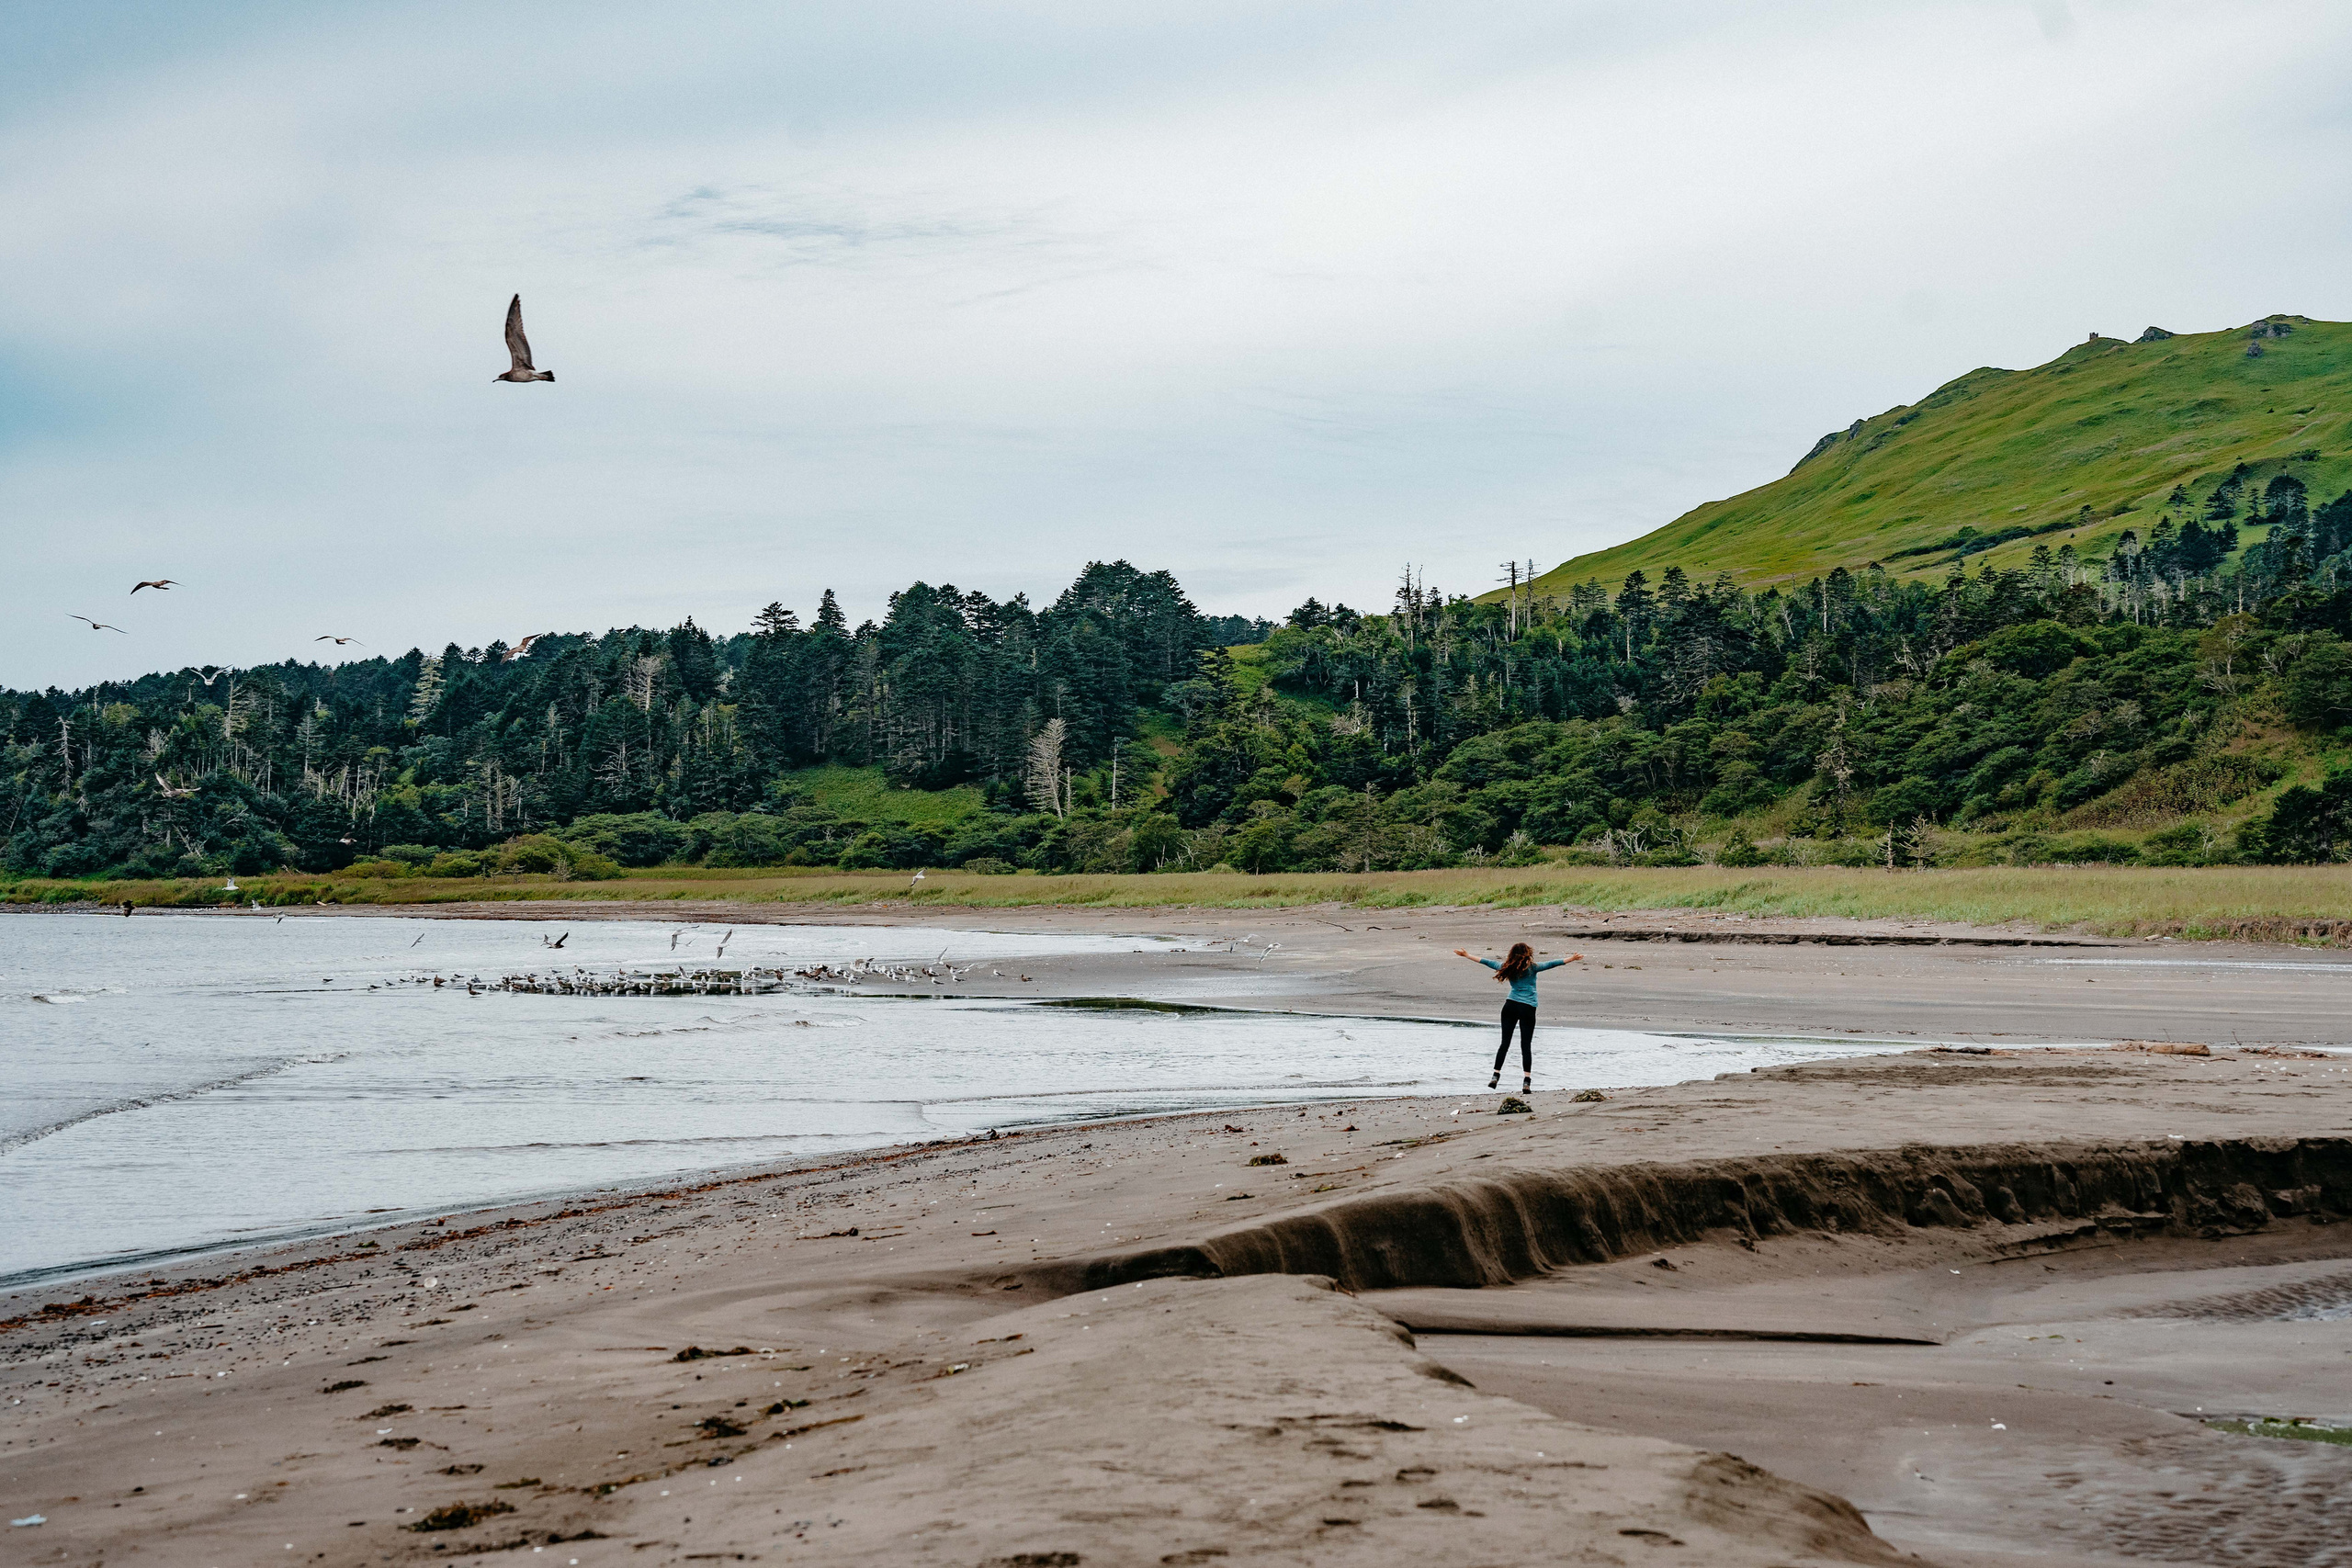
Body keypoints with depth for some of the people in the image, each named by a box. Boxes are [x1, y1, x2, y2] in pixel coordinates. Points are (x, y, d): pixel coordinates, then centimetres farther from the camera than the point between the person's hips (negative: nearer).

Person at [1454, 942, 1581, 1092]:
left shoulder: (1508, 967, 8)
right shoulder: (1532, 967, -3)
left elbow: (1487, 962, 16)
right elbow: (1551, 964, -7)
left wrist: (1467, 955, 25)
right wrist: (1571, 959, -6)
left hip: (1510, 1006, 3)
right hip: (1528, 1009, -3)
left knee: (1505, 1043, 8)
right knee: (1526, 1045, -2)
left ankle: (1496, 1075, 3)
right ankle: (1526, 1081, -8)